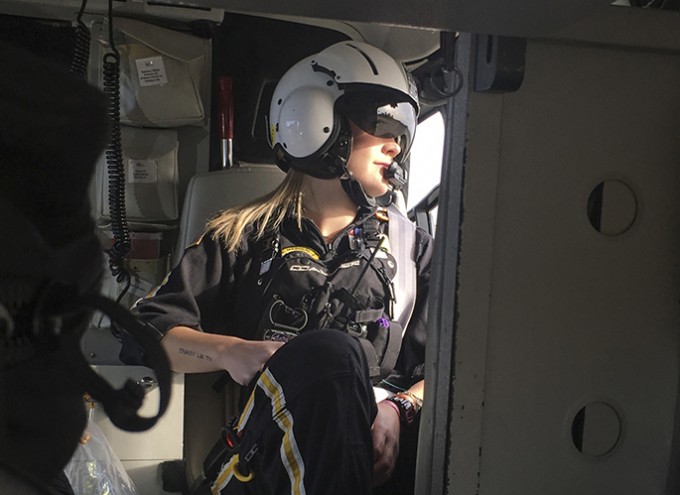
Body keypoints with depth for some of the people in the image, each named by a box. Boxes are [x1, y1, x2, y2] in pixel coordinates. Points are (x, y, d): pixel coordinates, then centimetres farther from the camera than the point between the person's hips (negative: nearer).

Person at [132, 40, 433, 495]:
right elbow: (151, 330, 10)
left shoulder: (412, 246, 19)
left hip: (380, 454, 0)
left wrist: (399, 408, -14)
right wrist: (230, 352, -9)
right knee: (324, 350, -35)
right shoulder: (245, 238, 14)